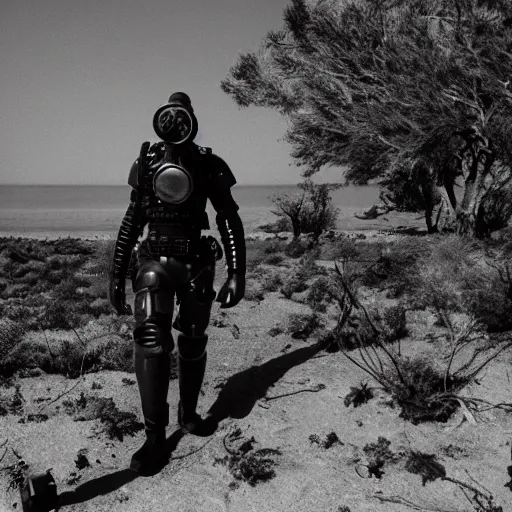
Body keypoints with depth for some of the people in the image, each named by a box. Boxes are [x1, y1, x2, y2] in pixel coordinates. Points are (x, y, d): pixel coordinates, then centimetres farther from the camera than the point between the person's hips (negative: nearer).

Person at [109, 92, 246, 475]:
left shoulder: (208, 167, -4)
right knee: (151, 339, -16)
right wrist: (117, 276, 7)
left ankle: (189, 414, 34)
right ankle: (155, 437, -7)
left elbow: (231, 222, -3)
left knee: (193, 343, 12)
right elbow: (131, 223, 7)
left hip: (196, 264, 1)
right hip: (154, 263, 0)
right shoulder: (146, 163, 1)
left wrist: (237, 274, -11)